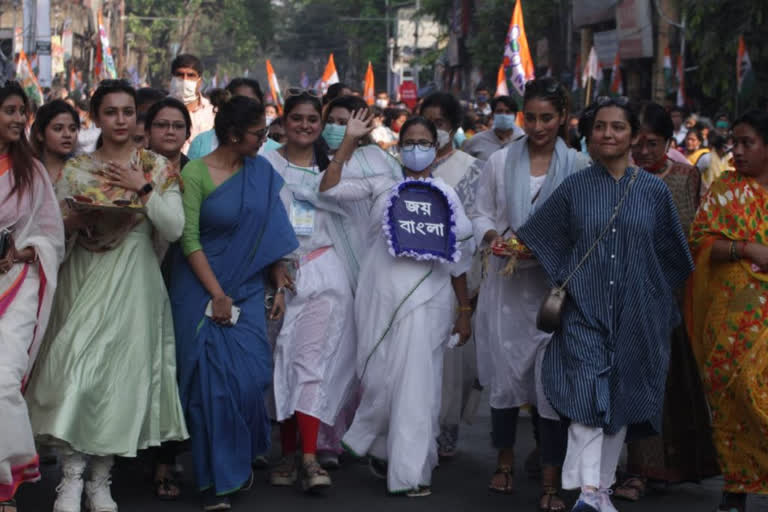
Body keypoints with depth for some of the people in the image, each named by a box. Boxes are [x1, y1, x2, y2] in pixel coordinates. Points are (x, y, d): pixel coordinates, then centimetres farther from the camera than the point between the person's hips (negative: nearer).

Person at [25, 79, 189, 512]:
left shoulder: (157, 168, 5)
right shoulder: (76, 169, 9)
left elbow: (174, 228, -5)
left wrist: (142, 188, -11)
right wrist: (76, 219, -12)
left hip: (133, 282, -1)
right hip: (84, 278, 1)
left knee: (122, 371, -4)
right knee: (77, 365, -12)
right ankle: (72, 476, -6)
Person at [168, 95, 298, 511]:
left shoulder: (262, 172, 5)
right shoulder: (196, 172, -8)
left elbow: (271, 232, 8)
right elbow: (189, 239, -10)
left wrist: (279, 285, 1)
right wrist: (217, 294, -13)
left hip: (247, 288, 3)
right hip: (201, 286, -3)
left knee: (248, 377, -5)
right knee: (211, 379, -2)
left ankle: (239, 461, 19)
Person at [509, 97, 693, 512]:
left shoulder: (654, 191, 4)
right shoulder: (575, 188, 3)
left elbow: (672, 255, 12)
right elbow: (537, 240, 9)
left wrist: (661, 300, 11)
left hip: (634, 313, 2)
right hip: (584, 308, -1)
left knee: (621, 397, 7)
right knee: (588, 392, -14)